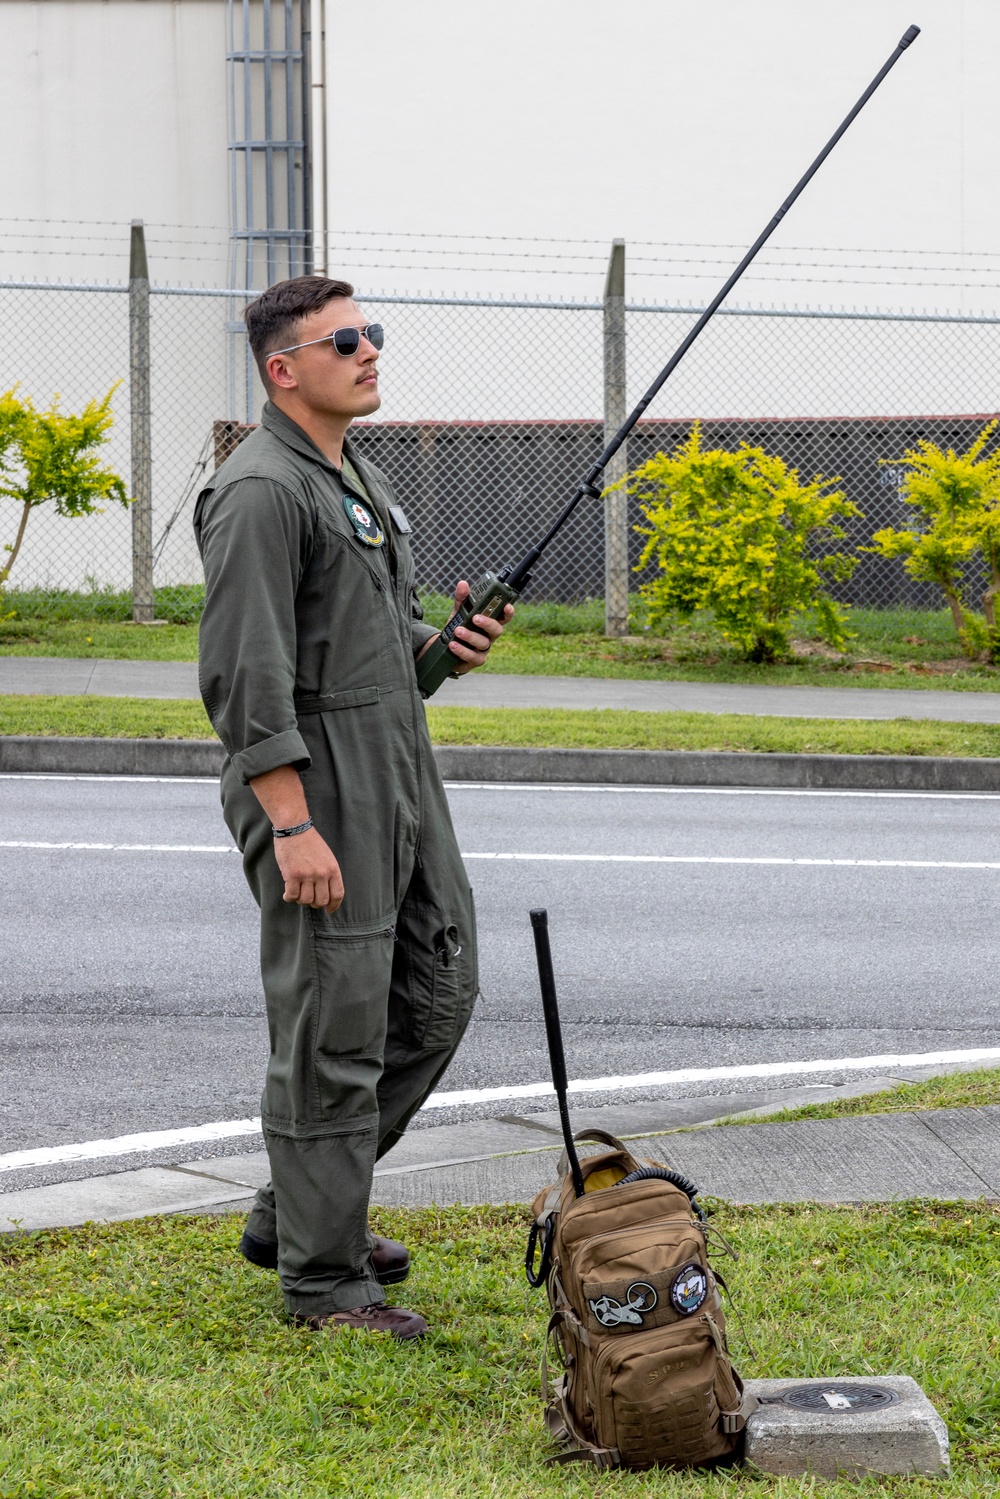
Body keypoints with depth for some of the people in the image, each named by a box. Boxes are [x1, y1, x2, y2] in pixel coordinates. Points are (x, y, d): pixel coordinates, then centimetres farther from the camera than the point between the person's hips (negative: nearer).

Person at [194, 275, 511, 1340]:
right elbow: (245, 675, -21)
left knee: (437, 992, 15)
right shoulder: (260, 493, -15)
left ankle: (293, 1211, 27)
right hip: (316, 792, -10)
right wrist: (293, 827, -24)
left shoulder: (361, 480, 17)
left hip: (400, 786, 10)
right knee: (333, 1035, -4)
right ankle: (320, 1279, 7)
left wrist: (440, 646, 7)